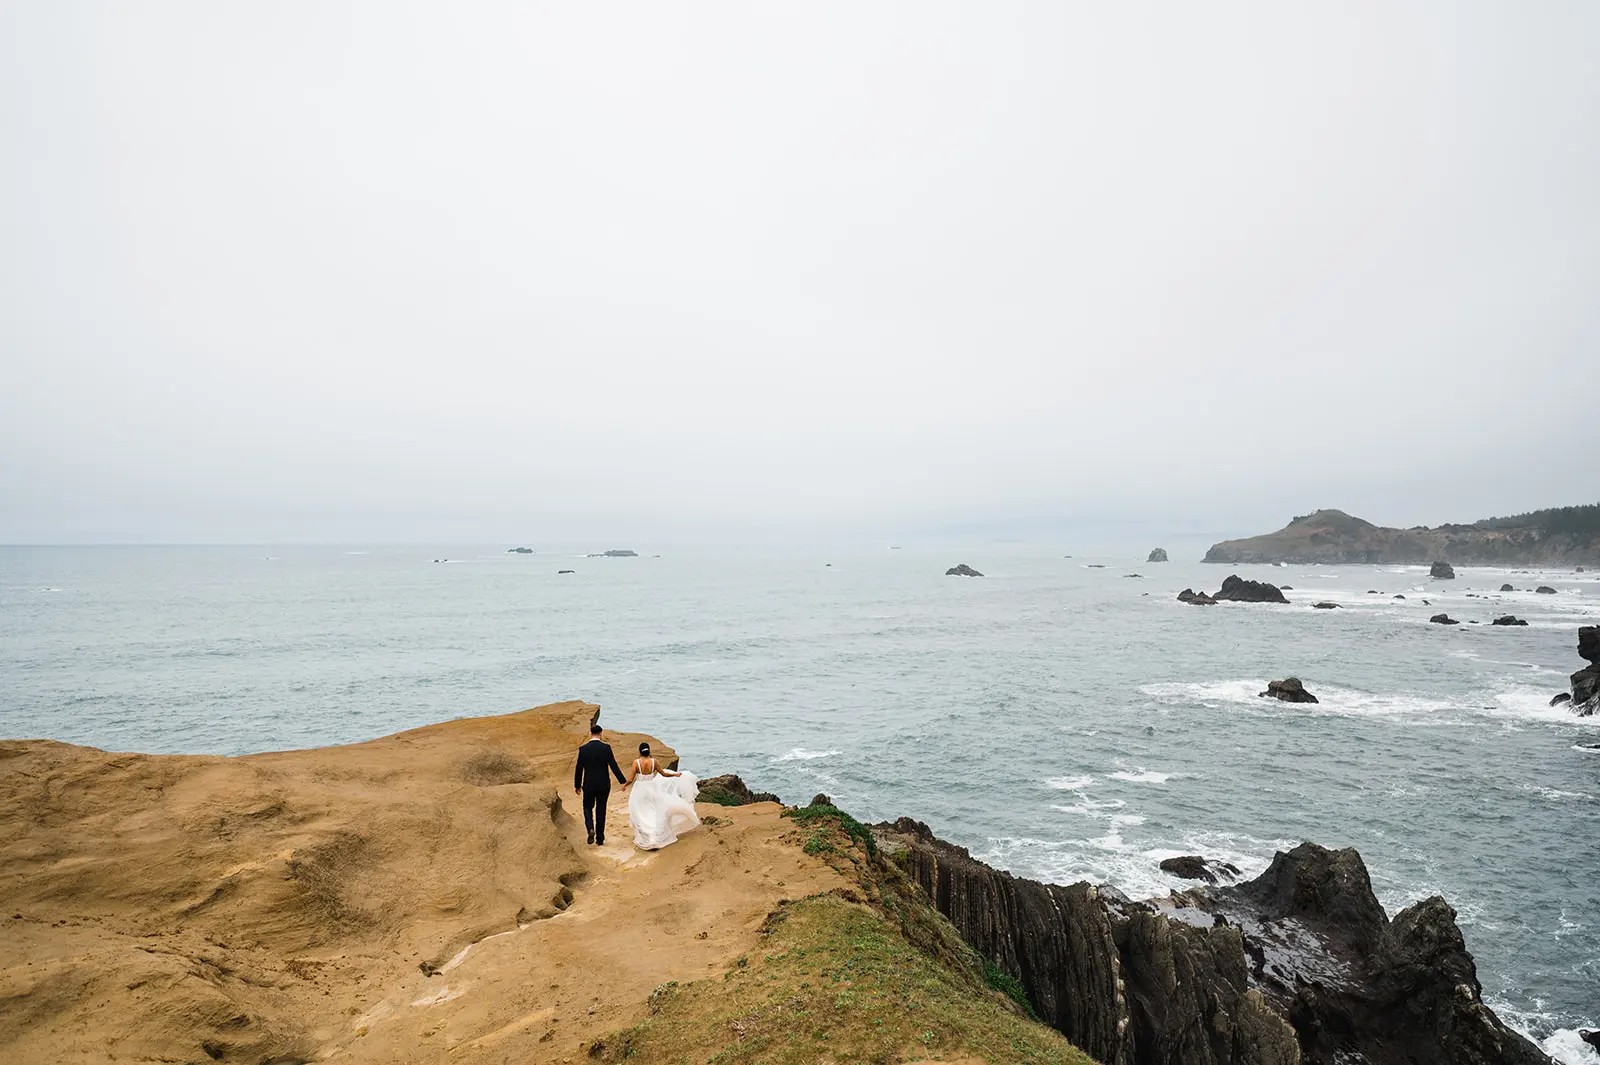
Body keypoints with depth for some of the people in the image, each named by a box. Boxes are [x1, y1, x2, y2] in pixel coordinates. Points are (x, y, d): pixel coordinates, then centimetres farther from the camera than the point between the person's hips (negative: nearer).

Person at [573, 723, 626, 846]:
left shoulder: (583, 749, -7)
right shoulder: (606, 747, -10)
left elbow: (579, 769, -2)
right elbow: (614, 766, -10)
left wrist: (577, 785, 10)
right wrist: (623, 782, -3)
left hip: (588, 785, 0)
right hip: (604, 785, 0)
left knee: (588, 807, 18)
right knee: (601, 810, 12)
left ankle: (590, 829, -7)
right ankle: (600, 838, 16)